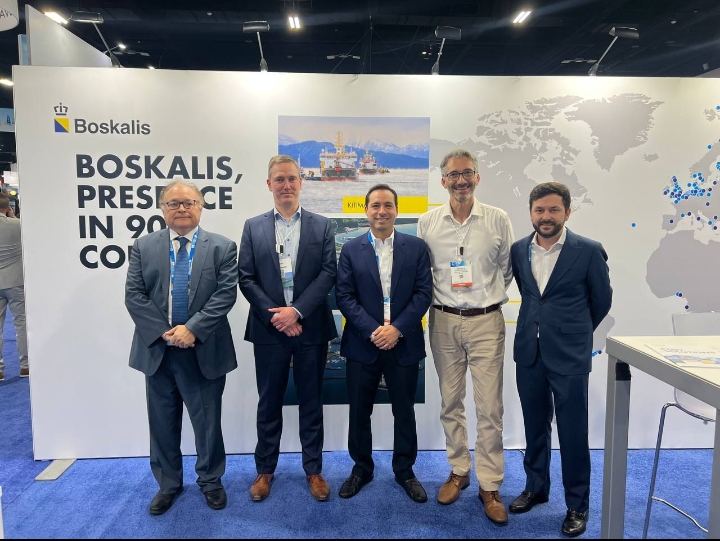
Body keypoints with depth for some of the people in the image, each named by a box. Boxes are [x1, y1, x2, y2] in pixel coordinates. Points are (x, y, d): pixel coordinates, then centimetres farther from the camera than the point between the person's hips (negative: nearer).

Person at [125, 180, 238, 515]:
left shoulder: (223, 247, -1)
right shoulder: (143, 247, 4)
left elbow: (226, 294, -10)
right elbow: (134, 296, -3)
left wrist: (192, 329, -19)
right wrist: (164, 332, -14)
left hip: (205, 350, -2)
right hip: (157, 349, 2)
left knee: (208, 422, 11)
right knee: (163, 423, 15)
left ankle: (210, 480, 32)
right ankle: (168, 483, 35)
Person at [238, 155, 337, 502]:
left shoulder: (321, 225, 4)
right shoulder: (253, 227, 5)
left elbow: (328, 273, -5)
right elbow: (245, 278, -1)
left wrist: (297, 311, -15)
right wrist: (276, 316, -11)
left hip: (311, 328, 0)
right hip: (269, 329, 1)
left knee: (311, 402, 11)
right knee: (269, 403, 12)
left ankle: (314, 470, 26)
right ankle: (265, 470, 29)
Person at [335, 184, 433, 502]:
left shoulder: (416, 247, 1)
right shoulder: (351, 249, 2)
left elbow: (424, 293, -4)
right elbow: (344, 297, -4)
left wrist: (397, 328, -15)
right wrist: (373, 330, -15)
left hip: (404, 344, 0)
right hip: (362, 344, 0)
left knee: (404, 411, 12)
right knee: (359, 411, 11)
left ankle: (405, 470, 31)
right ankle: (361, 468, 31)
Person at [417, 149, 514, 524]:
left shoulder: (498, 219, -3)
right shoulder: (428, 222, 1)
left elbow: (507, 269, 6)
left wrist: (491, 297, 4)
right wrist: (436, 302, 5)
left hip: (486, 321, -1)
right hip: (443, 321, 2)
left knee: (489, 407, 1)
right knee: (450, 402, 12)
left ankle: (489, 486, 17)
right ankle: (459, 471, 30)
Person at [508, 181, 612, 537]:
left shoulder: (588, 251, -10)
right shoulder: (518, 250, 2)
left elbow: (602, 301, 3)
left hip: (569, 356, -3)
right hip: (528, 353, 4)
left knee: (572, 432, 6)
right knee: (535, 427, 16)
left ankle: (577, 505, 25)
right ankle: (535, 488, 35)